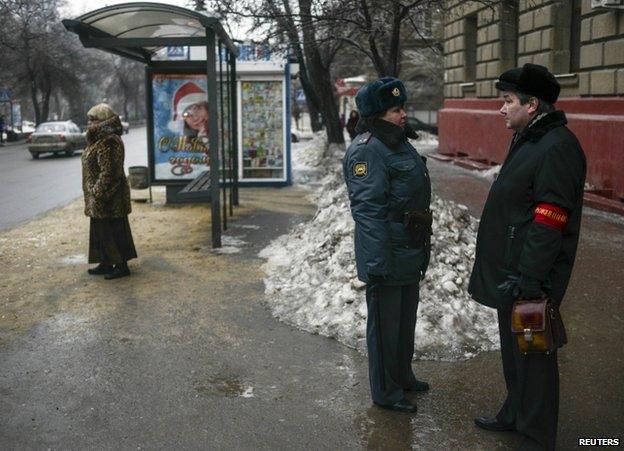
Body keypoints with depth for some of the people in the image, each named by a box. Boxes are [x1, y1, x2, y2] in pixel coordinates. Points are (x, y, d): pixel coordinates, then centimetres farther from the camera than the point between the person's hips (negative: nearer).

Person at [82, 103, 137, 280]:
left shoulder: (109, 142, -20)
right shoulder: (98, 140, 13)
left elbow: (108, 172, -24)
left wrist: (98, 194, -22)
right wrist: (94, 194, 19)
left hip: (108, 198, -10)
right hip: (98, 198, 10)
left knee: (112, 230, -2)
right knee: (100, 230, 16)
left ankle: (122, 266, 7)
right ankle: (106, 263, 26)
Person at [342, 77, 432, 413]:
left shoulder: (398, 143, 13)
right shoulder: (367, 149, -18)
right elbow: (366, 209, -23)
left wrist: (421, 249, 24)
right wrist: (377, 263, -25)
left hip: (409, 254, 10)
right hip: (387, 256, -10)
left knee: (406, 319, 22)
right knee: (385, 323, 4)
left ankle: (403, 376, 41)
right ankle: (386, 392, 18)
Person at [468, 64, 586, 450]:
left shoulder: (557, 148, -19)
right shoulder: (529, 140, 13)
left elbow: (548, 223, -25)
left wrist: (529, 277, -25)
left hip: (531, 277, -10)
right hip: (510, 271, 10)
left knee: (533, 355, 1)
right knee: (513, 346, 22)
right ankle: (515, 414, 39)